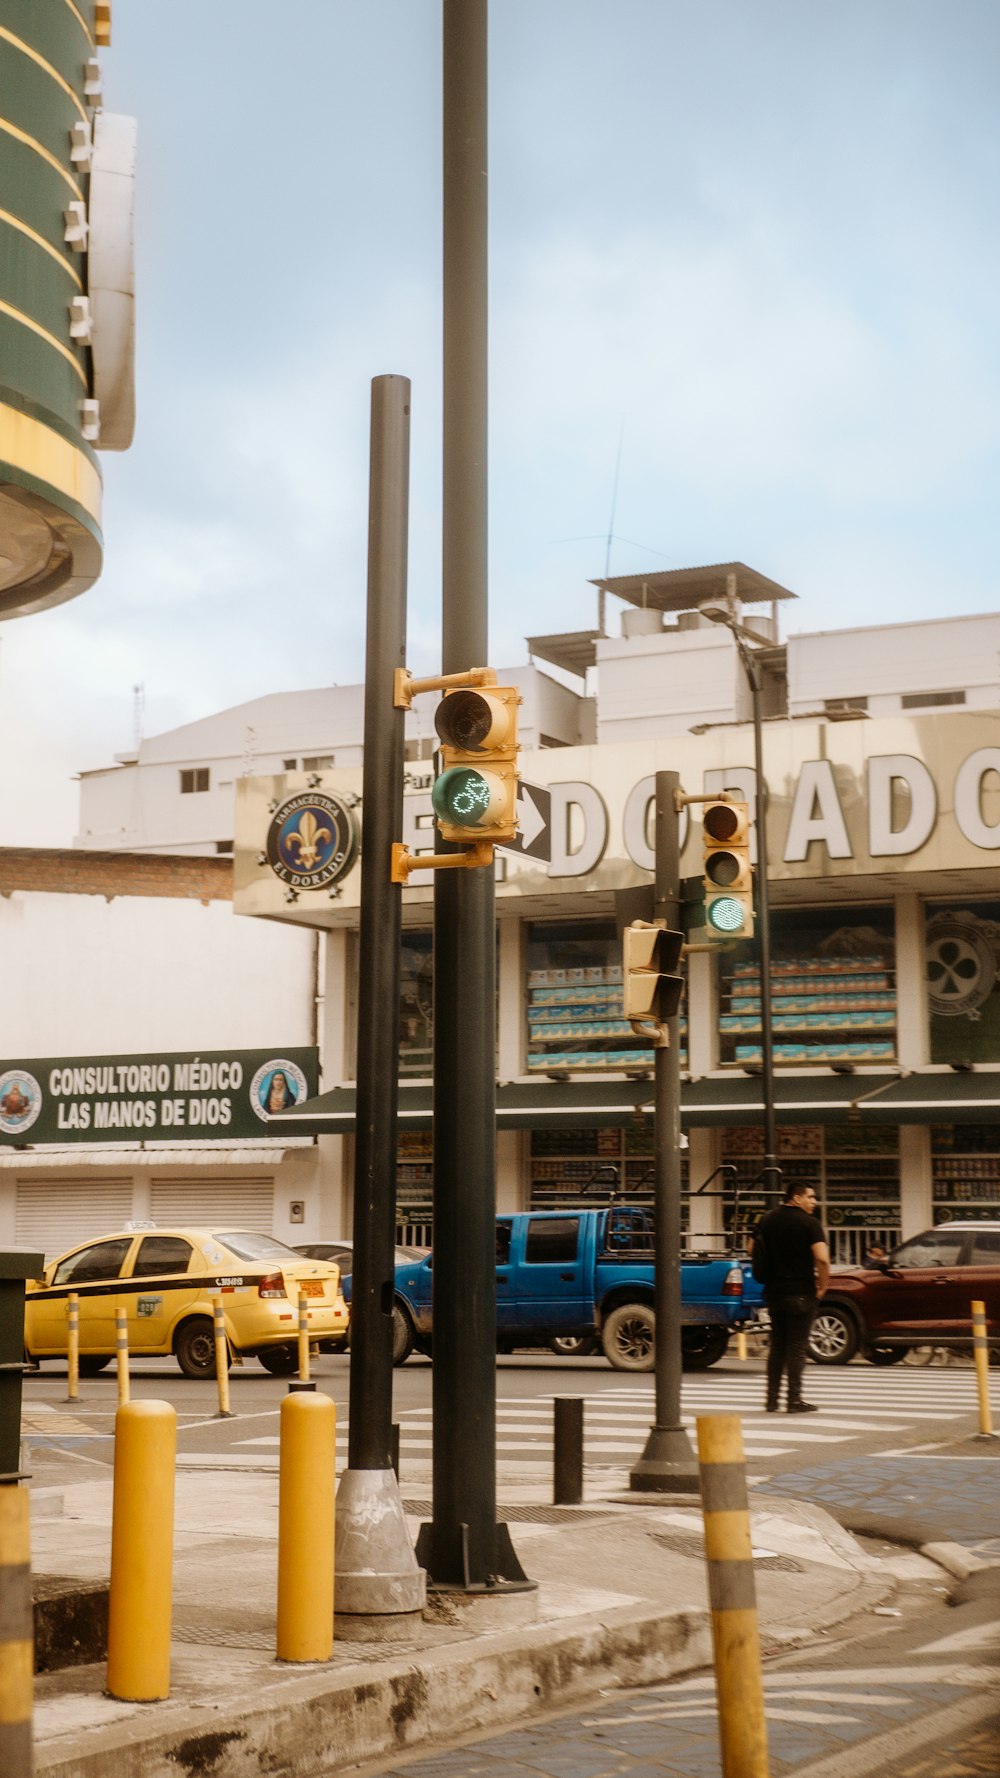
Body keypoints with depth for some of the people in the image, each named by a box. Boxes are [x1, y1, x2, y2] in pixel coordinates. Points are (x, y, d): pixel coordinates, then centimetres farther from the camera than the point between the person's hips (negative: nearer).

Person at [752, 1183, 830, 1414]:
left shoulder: (767, 1220, 8)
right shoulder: (809, 1222, -11)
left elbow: (755, 1252, 17)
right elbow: (822, 1258, -22)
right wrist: (822, 1286, -9)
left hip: (773, 1292, 6)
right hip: (801, 1293, -6)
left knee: (777, 1345, 13)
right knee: (797, 1347, 0)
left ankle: (772, 1399, 12)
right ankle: (794, 1400, 0)